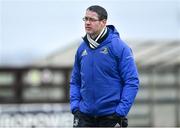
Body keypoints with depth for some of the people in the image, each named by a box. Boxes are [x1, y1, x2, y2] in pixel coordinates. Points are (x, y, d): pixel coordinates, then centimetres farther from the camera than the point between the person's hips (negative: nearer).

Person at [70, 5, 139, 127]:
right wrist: (75, 106, 2)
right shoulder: (82, 48, 8)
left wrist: (120, 112, -16)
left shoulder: (119, 47, -8)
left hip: (111, 116, -4)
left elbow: (132, 82, -10)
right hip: (84, 116, 4)